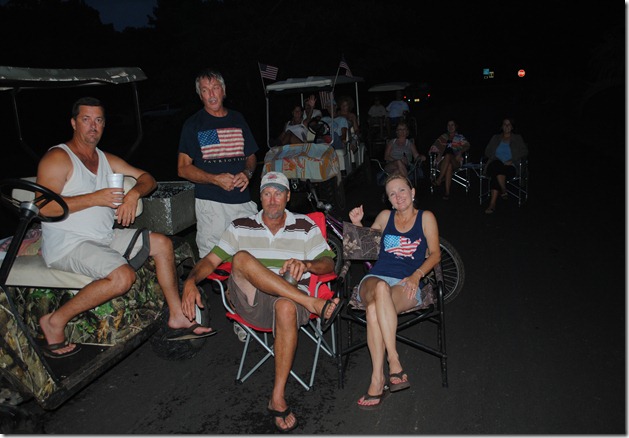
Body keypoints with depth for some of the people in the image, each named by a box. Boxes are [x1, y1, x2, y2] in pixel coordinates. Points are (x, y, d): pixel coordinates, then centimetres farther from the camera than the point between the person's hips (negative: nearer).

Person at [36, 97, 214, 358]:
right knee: (123, 276, -30)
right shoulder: (58, 158, -8)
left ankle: (177, 317, 4)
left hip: (105, 237, 8)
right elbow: (44, 207, -20)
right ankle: (55, 321, -11)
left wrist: (134, 193, -7)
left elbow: (147, 179, 16)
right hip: (67, 245, -8)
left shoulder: (107, 160, 16)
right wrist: (95, 198, -19)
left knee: (162, 243, 0)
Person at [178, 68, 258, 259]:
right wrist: (215, 179, -14)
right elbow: (183, 168, 0)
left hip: (243, 200, 4)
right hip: (211, 202, -3)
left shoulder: (238, 119, 14)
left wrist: (247, 173, -2)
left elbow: (251, 156, 22)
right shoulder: (193, 124, 3)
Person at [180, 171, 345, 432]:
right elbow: (211, 260, 9)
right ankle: (316, 305, -30)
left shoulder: (306, 227, 12)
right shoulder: (241, 227, 14)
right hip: (249, 301, 1)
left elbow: (328, 264, 6)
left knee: (286, 308, -39)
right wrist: (191, 281, -12)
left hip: (290, 300, -1)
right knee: (242, 258, -29)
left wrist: (306, 264, -17)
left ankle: (278, 398, -28)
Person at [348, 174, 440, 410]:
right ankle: (394, 363, -39)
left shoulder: (426, 217, 13)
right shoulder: (385, 216, 20)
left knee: (374, 309, -37)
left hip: (407, 285, -2)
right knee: (380, 287, -39)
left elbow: (435, 254, 9)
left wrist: (416, 275, -8)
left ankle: (378, 379, -34)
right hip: (375, 278, 2)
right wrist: (357, 224, 14)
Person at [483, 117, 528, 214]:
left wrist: (512, 161, -10)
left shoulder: (517, 138, 19)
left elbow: (525, 151, 6)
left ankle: (492, 204, -41)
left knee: (496, 173, -37)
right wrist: (495, 158, -7)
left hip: (510, 166, -2)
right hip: (495, 164, 2)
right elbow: (487, 151, 15)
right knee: (497, 165, -39)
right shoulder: (495, 138, 24)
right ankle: (503, 191, -36)